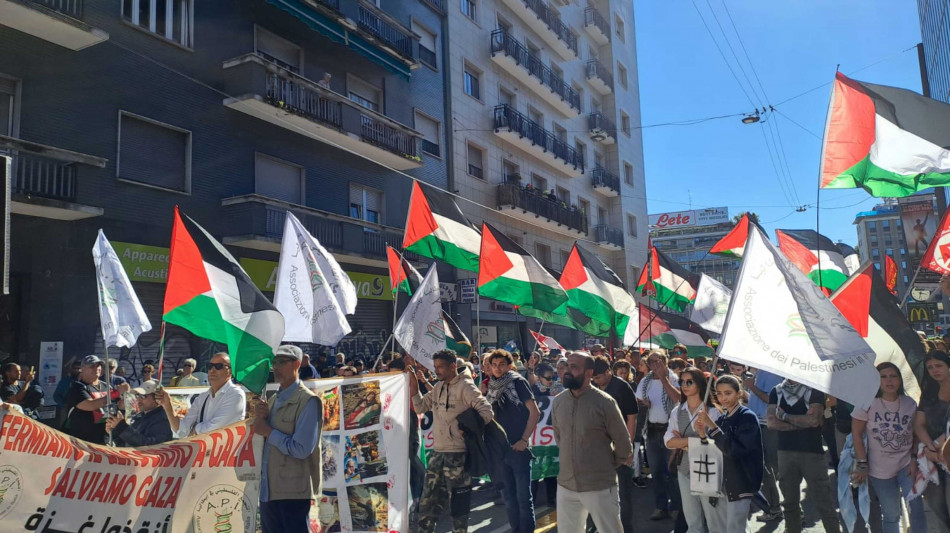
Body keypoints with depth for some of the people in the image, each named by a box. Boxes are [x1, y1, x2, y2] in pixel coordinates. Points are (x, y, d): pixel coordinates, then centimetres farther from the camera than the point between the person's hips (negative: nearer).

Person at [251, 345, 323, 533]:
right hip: (268, 490, 8)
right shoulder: (275, 399, 14)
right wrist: (261, 419, -3)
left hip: (293, 491, -8)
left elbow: (301, 449, -20)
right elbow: (266, 441, 15)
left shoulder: (308, 401, -13)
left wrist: (267, 431, -13)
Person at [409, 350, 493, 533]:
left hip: (457, 454, -7)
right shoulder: (438, 387, 11)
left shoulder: (465, 387, -12)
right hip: (437, 452, 7)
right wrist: (414, 388, 1)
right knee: (428, 501, 15)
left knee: (458, 503, 4)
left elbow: (487, 412, -16)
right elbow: (420, 407, 14)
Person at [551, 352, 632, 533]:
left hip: (600, 486, -4)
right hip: (565, 485, 5)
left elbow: (623, 442, -4)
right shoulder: (558, 401, 0)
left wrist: (609, 467, 6)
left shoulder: (604, 402, -13)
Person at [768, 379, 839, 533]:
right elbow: (771, 422, -3)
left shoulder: (814, 390, -2)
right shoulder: (776, 391, 7)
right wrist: (802, 423, -10)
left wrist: (784, 416, -7)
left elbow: (814, 420, -14)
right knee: (790, 502, 12)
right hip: (785, 452, 3)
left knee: (823, 502, -1)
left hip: (812, 452, -3)